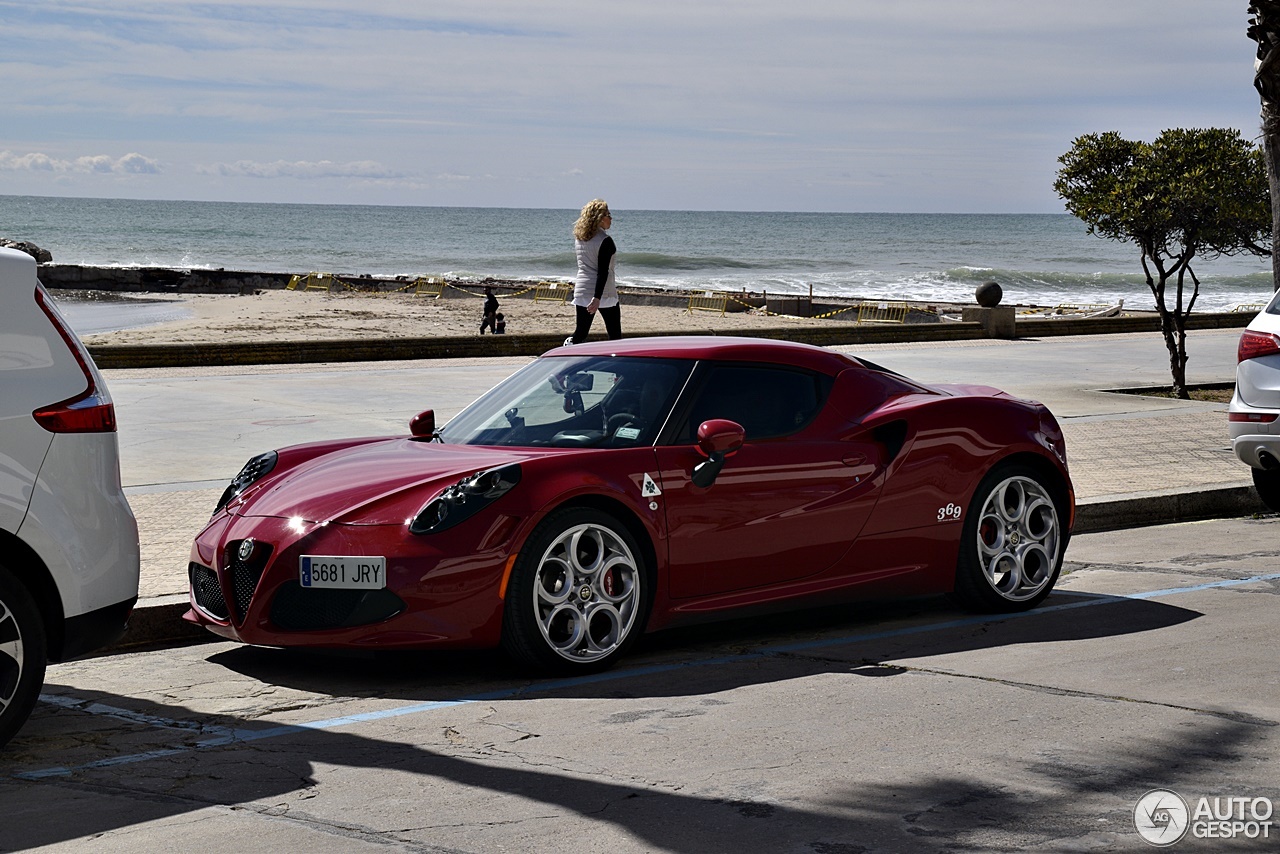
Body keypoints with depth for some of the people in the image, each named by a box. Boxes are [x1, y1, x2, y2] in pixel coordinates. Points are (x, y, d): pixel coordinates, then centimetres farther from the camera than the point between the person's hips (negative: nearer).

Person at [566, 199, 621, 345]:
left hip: (581, 293, 6)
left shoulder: (579, 238, 7)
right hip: (604, 293, -6)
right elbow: (603, 271, -20)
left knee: (580, 332, 7)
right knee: (615, 335, 5)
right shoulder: (605, 241, -14)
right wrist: (597, 298, -24)